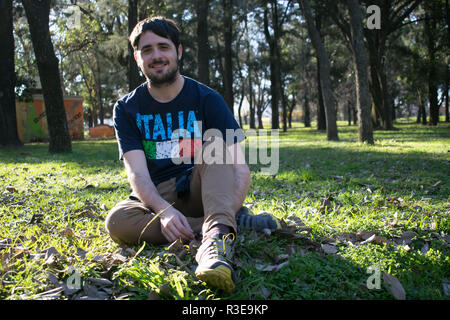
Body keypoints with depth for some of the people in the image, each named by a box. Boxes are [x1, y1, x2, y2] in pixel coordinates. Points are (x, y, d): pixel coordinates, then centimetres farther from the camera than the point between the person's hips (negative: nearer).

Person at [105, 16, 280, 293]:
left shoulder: (207, 99, -6)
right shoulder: (127, 109, 0)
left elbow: (240, 168, -15)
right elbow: (138, 173, -13)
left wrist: (227, 210, -35)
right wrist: (164, 210, -34)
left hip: (202, 190, -1)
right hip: (157, 197, 2)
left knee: (215, 145, -28)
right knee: (117, 221, -30)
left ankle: (216, 236, -51)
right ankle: (236, 222, -28)